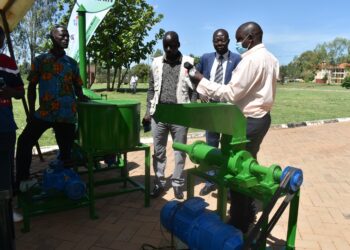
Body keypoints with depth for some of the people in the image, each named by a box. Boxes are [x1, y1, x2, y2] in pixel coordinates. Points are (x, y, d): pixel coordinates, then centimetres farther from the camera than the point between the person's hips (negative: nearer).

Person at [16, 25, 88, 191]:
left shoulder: (72, 63, 9)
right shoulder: (40, 60, 6)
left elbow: (78, 87, 13)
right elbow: (31, 87, 8)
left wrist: (81, 97, -10)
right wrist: (31, 111, 1)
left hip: (67, 115, 0)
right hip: (44, 113, 0)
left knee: (66, 151, 6)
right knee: (24, 141, -1)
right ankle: (22, 179, 13)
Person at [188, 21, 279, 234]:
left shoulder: (251, 59, -19)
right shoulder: (270, 58, 13)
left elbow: (231, 93, -22)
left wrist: (202, 81, -17)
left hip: (248, 121, -10)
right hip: (261, 117, 10)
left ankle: (239, 223, 12)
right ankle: (249, 214, 34)